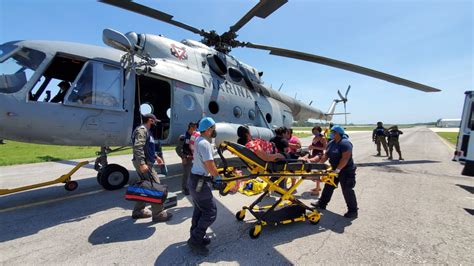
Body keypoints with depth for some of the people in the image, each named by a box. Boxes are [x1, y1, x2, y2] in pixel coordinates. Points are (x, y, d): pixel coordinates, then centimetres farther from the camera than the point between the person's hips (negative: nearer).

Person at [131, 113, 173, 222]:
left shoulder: (146, 130, 19)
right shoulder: (141, 130, -14)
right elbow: (138, 147, -25)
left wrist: (156, 157, 23)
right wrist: (142, 163, -31)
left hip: (145, 162, 11)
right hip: (143, 163, -11)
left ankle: (138, 211, 29)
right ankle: (158, 214, -2)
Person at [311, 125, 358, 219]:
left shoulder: (345, 143, -20)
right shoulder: (331, 143, 6)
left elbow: (345, 158, -27)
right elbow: (326, 155, 7)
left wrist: (338, 169, -30)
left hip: (346, 171, -9)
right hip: (335, 170, 9)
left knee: (347, 191, 1)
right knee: (328, 187, 16)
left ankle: (353, 211, 19)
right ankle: (322, 204, 30)